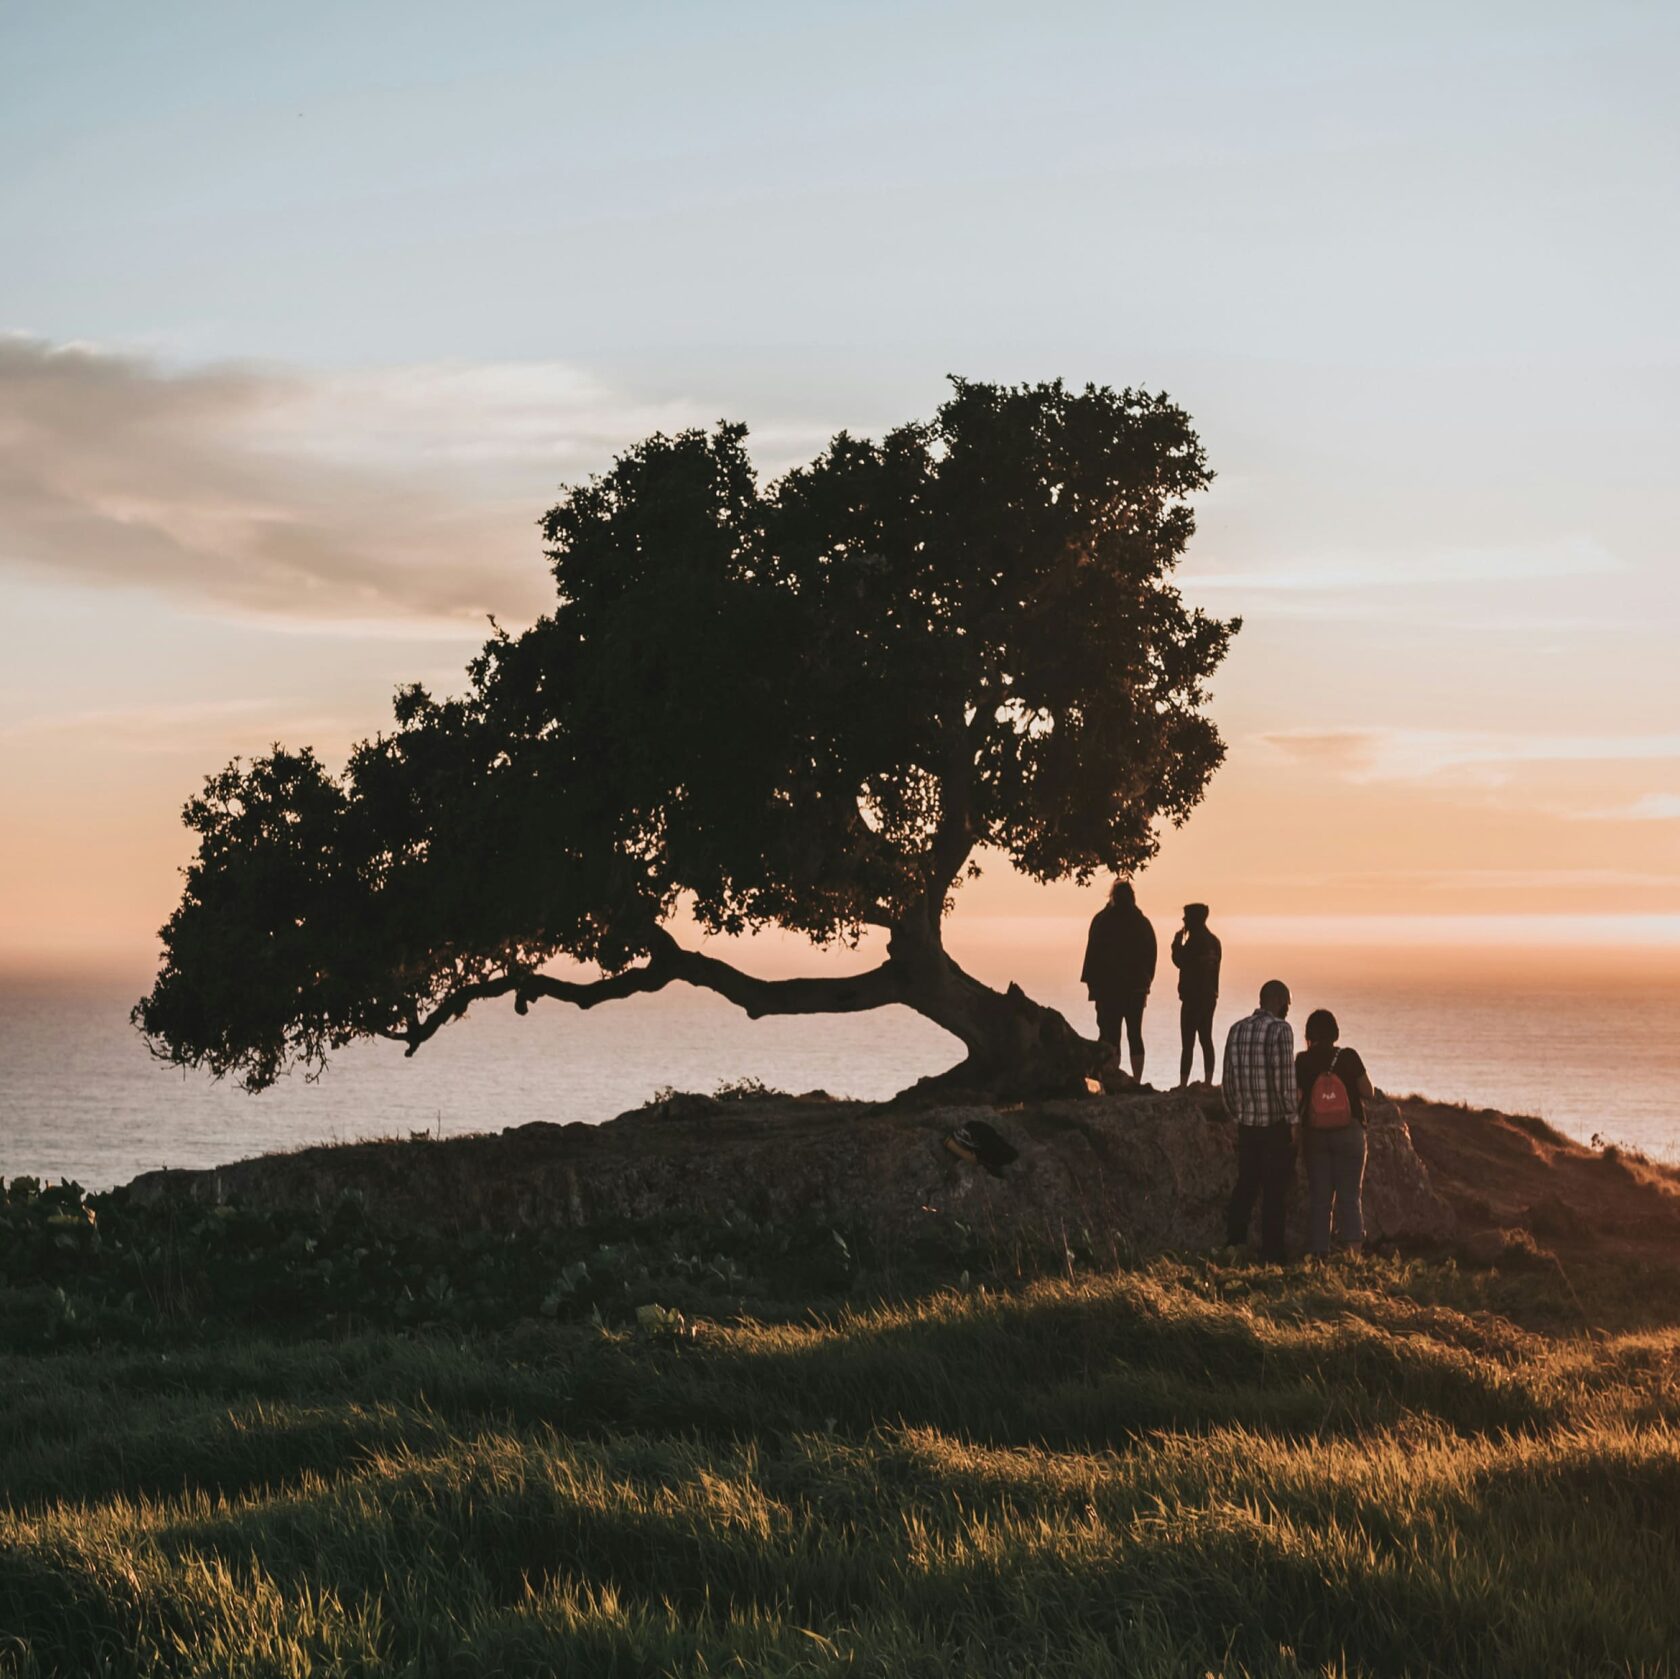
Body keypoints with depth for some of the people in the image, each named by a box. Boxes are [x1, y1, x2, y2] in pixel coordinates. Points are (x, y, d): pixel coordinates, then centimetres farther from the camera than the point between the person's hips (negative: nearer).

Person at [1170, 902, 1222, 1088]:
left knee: (1188, 1041, -9)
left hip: (1193, 996, -9)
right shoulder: (1213, 941, 12)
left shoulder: (1195, 940, -15)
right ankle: (1208, 1081, 10)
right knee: (1206, 1039, 12)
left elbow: (1180, 961, -15)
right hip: (1209, 996, 9)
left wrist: (1177, 942, 0)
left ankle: (1183, 1083, -12)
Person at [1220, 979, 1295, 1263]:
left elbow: (1228, 1080, 10)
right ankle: (1271, 1257, 3)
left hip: (1246, 1124, 6)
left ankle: (1233, 1243, 11)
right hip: (1275, 1124, -5)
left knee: (1245, 1185, 16)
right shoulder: (1280, 1030, -12)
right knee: (1275, 1192, 1)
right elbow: (1285, 1080, -15)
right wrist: (1290, 1117, -5)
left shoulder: (1236, 1030, 7)